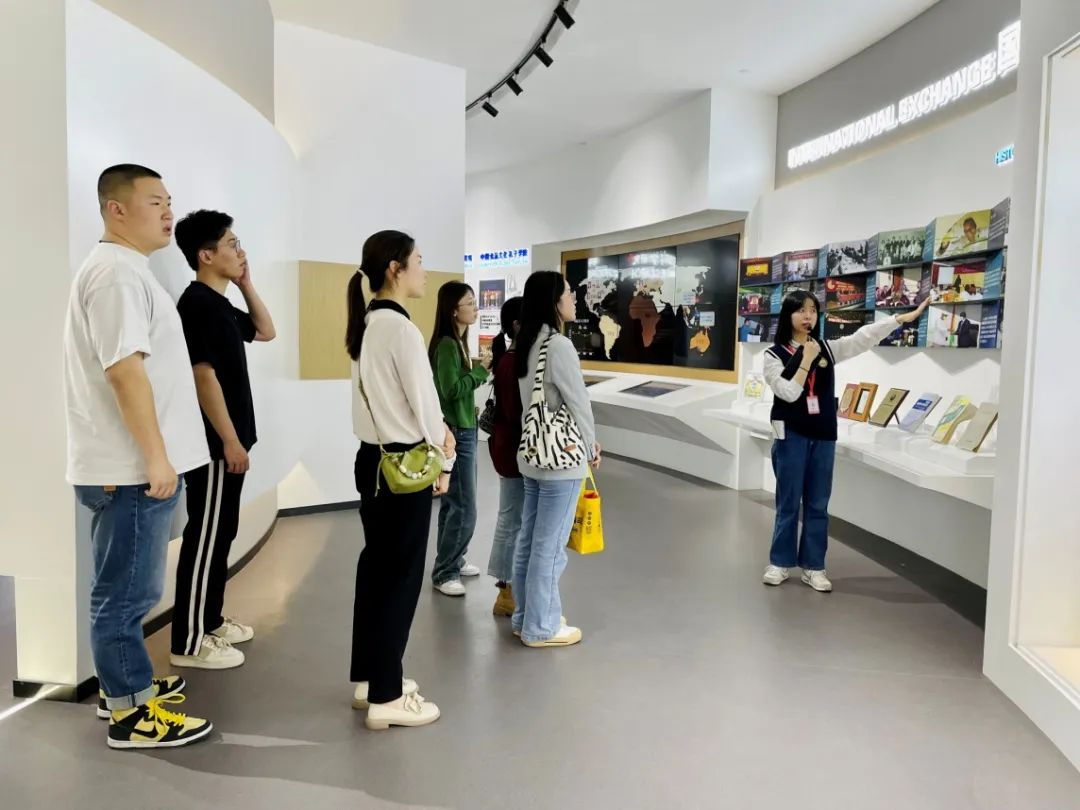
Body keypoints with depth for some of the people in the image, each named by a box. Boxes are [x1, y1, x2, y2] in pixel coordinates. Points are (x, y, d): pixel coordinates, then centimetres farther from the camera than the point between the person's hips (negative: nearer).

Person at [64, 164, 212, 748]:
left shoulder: (126, 269, 18)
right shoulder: (116, 271, -16)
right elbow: (124, 371, -24)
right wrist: (157, 456, -22)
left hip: (128, 464, 10)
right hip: (131, 467, -10)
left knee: (123, 589, 19)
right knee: (127, 592, 0)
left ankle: (123, 685, 33)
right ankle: (130, 713, 11)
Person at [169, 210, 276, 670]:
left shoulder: (220, 304, 13)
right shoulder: (197, 304, -16)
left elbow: (266, 332, 26)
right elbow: (203, 376, -21)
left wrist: (247, 285, 14)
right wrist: (230, 441, -20)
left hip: (229, 441, 10)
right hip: (215, 444, -10)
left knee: (222, 533, 16)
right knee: (205, 538, -4)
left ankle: (210, 621, 28)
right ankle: (189, 643, 5)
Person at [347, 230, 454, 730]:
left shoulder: (366, 324, 9)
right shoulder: (400, 327, -18)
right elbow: (422, 401, -14)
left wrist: (435, 431, 3)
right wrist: (443, 461, -2)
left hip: (373, 457, 9)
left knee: (375, 566, 15)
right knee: (401, 574, 0)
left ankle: (368, 678, 28)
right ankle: (386, 697, 11)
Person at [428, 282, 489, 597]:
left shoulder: (458, 341, 11)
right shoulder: (446, 344, -17)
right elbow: (452, 389, -23)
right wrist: (482, 370, -16)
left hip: (463, 430, 9)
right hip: (455, 433, -9)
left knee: (454, 504, 17)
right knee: (464, 508, -4)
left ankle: (452, 561, 29)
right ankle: (443, 573, 8)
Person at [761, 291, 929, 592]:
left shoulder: (828, 349, 8)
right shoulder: (774, 354, -3)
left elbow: (865, 337, 1)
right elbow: (789, 393, -14)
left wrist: (903, 318, -6)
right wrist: (806, 360, -12)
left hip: (823, 436, 4)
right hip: (791, 435, -3)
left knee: (818, 504, 7)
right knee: (789, 502, 3)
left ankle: (813, 566, 16)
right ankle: (780, 562, 15)